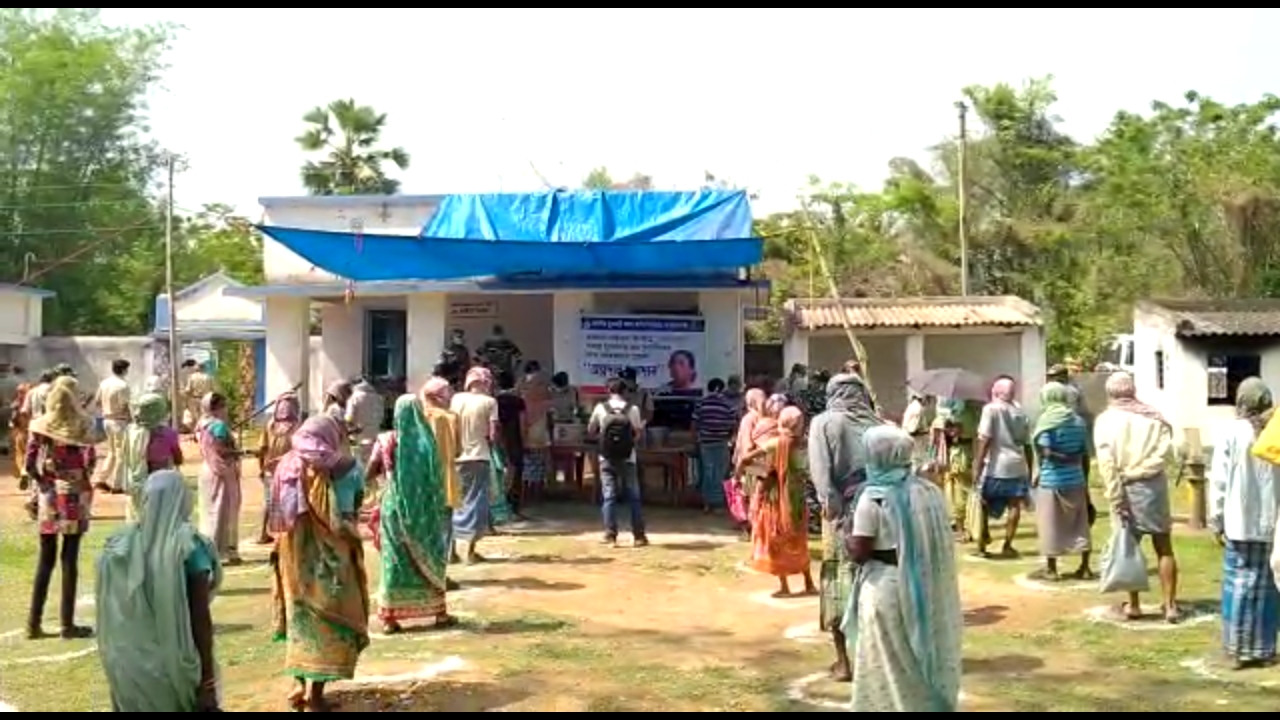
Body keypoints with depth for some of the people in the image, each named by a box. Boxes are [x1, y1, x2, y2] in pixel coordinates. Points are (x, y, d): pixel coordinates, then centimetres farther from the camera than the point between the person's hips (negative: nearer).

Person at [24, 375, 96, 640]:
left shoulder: (40, 425, 1)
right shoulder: (82, 425, -7)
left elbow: (29, 464, -2)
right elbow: (89, 462, -13)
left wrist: (43, 482, 12)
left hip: (49, 496, 3)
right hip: (75, 495, -3)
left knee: (45, 559, 12)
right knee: (70, 558, 1)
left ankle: (34, 623, 16)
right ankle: (67, 624, 6)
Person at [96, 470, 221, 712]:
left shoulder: (119, 545, -1)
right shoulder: (189, 546, -13)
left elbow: (108, 615, 6)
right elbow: (200, 617, -12)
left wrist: (115, 663, 17)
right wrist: (208, 677, -7)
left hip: (128, 667, 4)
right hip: (175, 667, -4)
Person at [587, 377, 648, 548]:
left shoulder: (600, 408, -2)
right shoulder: (633, 409, -6)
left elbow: (591, 431, 5)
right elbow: (638, 434, -7)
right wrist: (642, 426, 13)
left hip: (607, 459, 1)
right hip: (627, 459, 0)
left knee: (609, 497, 4)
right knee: (633, 497, 8)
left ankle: (610, 537, 0)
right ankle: (639, 536, 10)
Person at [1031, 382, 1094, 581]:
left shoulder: (1047, 420, -8)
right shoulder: (1079, 421, 6)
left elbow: (1046, 452, -19)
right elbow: (1085, 455, 8)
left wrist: (1066, 458, -7)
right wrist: (1086, 481, 15)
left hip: (1051, 480, -5)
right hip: (1076, 479, 5)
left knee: (1051, 525, 4)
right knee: (1080, 524, 12)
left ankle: (1051, 569, 10)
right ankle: (1085, 567, 15)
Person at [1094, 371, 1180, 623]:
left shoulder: (1105, 419, 0)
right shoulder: (1153, 415, 8)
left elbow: (1106, 462, -10)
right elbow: (1165, 449, -7)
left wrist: (1115, 497, -11)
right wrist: (1142, 469, -5)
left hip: (1127, 488, -1)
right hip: (1153, 484, 1)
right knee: (1164, 547, 9)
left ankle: (1133, 605, 16)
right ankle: (1170, 606, 8)